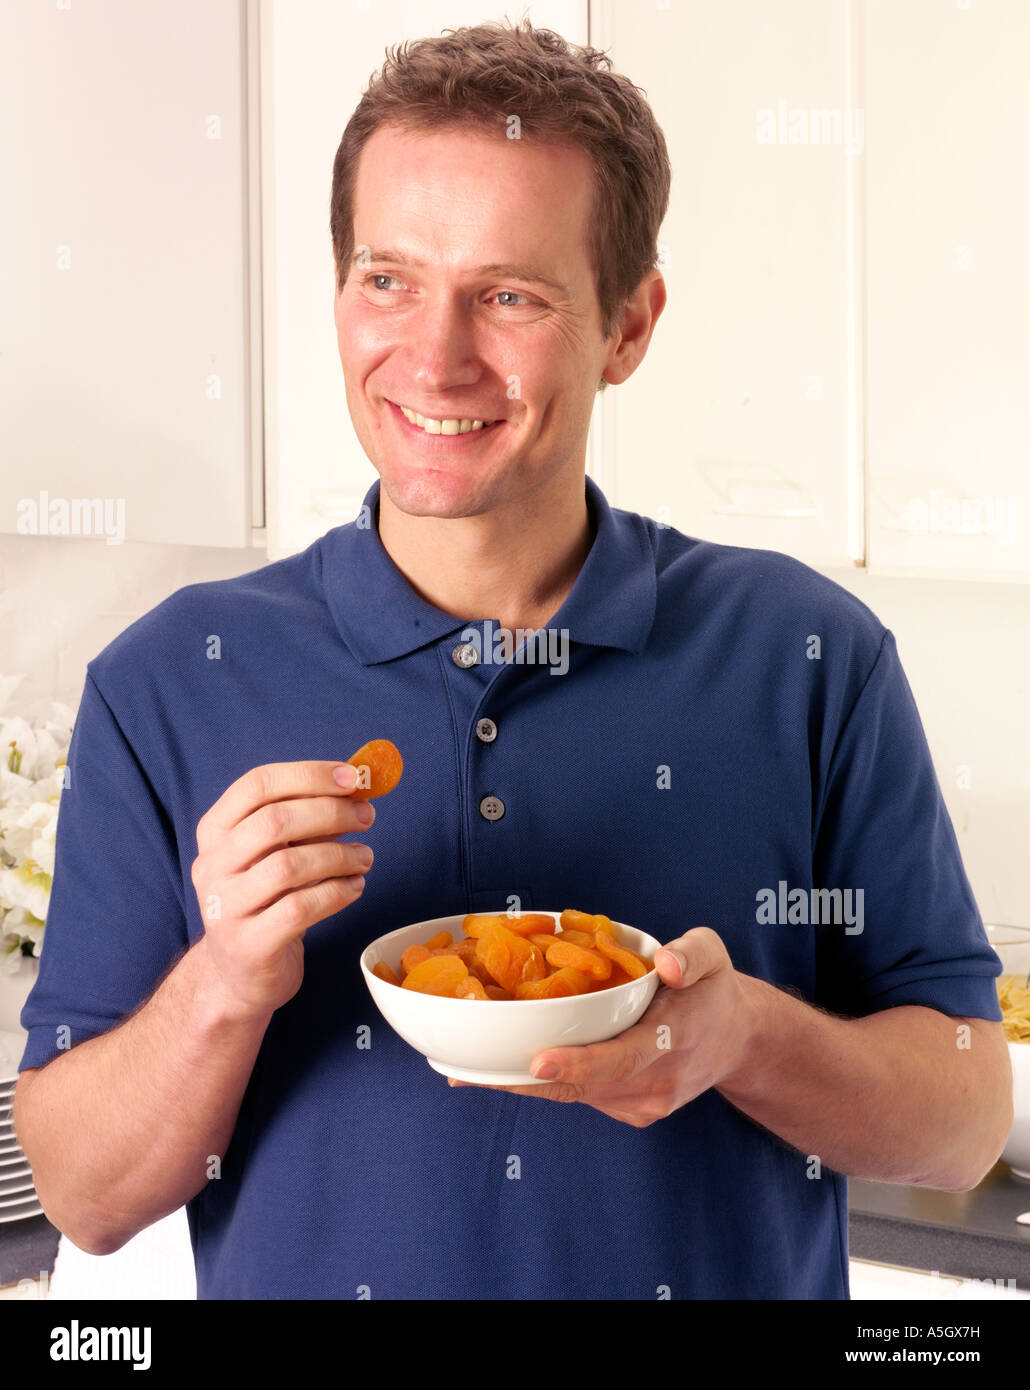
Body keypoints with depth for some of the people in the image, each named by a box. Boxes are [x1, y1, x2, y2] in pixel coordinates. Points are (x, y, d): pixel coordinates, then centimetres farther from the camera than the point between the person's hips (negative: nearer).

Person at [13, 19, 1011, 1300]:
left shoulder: (811, 662, -10)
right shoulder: (168, 687, -11)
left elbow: (965, 1123, -7)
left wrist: (747, 1035, -24)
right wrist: (224, 987, -26)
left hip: (743, 1271, 1)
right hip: (297, 1270, 0)